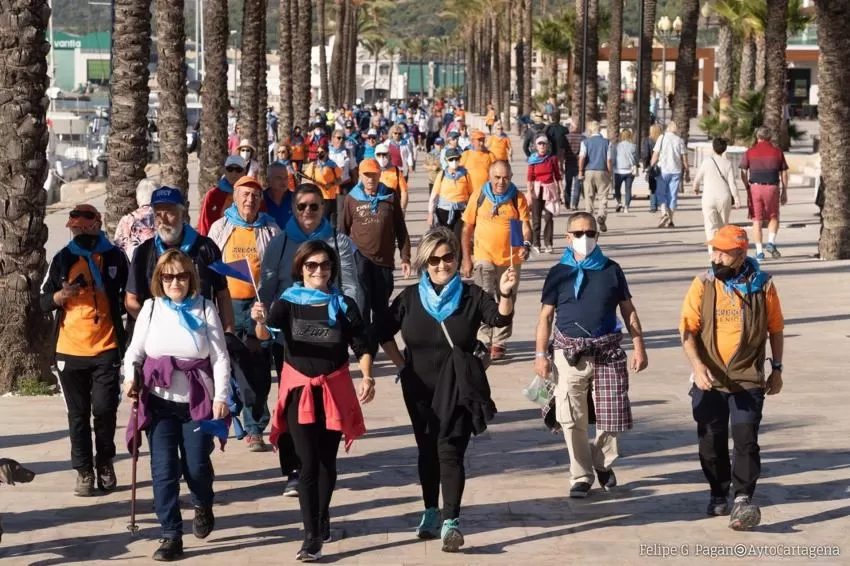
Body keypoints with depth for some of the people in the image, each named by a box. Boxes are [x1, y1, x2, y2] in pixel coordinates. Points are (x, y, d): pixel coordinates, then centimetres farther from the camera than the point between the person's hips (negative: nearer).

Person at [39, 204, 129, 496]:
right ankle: (84, 471, 11)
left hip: (106, 348, -1)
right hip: (70, 350, 1)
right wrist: (62, 294, -14)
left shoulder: (115, 257, 3)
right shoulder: (63, 259, 6)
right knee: (78, 414, 4)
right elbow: (44, 302, 5)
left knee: (104, 410, -3)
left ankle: (105, 464, 17)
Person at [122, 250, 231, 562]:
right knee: (164, 468, -3)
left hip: (197, 402, -1)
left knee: (196, 465, 0)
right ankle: (171, 536, 4)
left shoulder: (205, 309, -1)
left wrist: (221, 397, -11)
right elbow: (135, 350, 10)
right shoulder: (151, 308, 4)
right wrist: (129, 377, -9)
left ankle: (203, 506, 34)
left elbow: (220, 357, -3)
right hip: (159, 401, 1)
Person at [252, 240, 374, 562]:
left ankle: (321, 519, 34)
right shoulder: (288, 303, -4)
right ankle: (312, 538, -5)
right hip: (299, 391, -1)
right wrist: (260, 321, -45)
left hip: (335, 390, 1)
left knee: (327, 461, 12)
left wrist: (367, 378, -18)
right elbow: (266, 333, -21)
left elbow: (362, 347, -1)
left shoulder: (344, 306, -1)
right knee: (308, 464, -5)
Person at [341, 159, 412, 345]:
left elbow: (400, 229, 6)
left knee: (381, 306, 10)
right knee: (362, 302, -16)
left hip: (384, 259, 2)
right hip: (360, 257, -2)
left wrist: (405, 258, 3)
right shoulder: (351, 199, 1)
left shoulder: (390, 197, 3)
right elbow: (344, 230, 7)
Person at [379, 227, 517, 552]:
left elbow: (499, 318, -22)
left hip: (458, 388, -3)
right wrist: (401, 364, 6)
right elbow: (385, 333, 12)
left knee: (450, 450, -11)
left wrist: (506, 296, -40)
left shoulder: (471, 295, -5)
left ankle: (450, 522, -15)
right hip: (419, 386, 3)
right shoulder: (410, 297, 2)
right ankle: (431, 513, 28)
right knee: (427, 449, 14)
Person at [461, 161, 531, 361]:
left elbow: (525, 226, -8)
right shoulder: (478, 197, -1)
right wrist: (466, 259, 2)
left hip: (510, 260, 1)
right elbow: (467, 229, 5)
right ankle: (484, 342, -4)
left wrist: (526, 245, -29)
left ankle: (499, 344, 24)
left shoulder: (518, 199, -3)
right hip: (484, 258, -1)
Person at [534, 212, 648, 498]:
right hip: (570, 353, -1)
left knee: (612, 415, 2)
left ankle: (603, 463, 28)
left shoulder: (611, 270, 6)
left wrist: (639, 346, 4)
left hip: (608, 351, 1)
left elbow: (628, 311, 10)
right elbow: (546, 316, 5)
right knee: (572, 419, -1)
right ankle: (581, 476, 11)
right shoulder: (559, 273, 3)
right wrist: (541, 354, -2)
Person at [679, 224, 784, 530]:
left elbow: (775, 329, 9)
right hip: (709, 379, 2)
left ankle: (742, 499, -11)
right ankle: (719, 494, 27)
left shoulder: (762, 285, -2)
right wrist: (697, 364, -20)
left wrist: (777, 368, 9)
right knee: (711, 442, 10)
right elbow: (688, 329, -6)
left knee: (746, 439, -11)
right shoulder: (703, 284, -3)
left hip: (748, 379, -1)